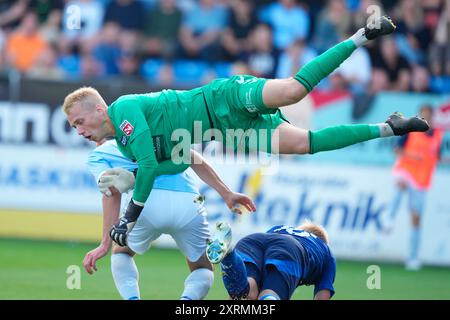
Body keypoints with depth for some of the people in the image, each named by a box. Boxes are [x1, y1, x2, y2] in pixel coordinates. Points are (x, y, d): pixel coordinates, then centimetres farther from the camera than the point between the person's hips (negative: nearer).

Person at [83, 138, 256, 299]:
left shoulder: (96, 156, 22)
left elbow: (113, 191, 3)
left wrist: (106, 243, -5)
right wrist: (226, 193, 13)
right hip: (189, 205, 2)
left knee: (121, 253, 30)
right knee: (203, 271, 24)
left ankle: (132, 299, 2)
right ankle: (187, 299, -10)